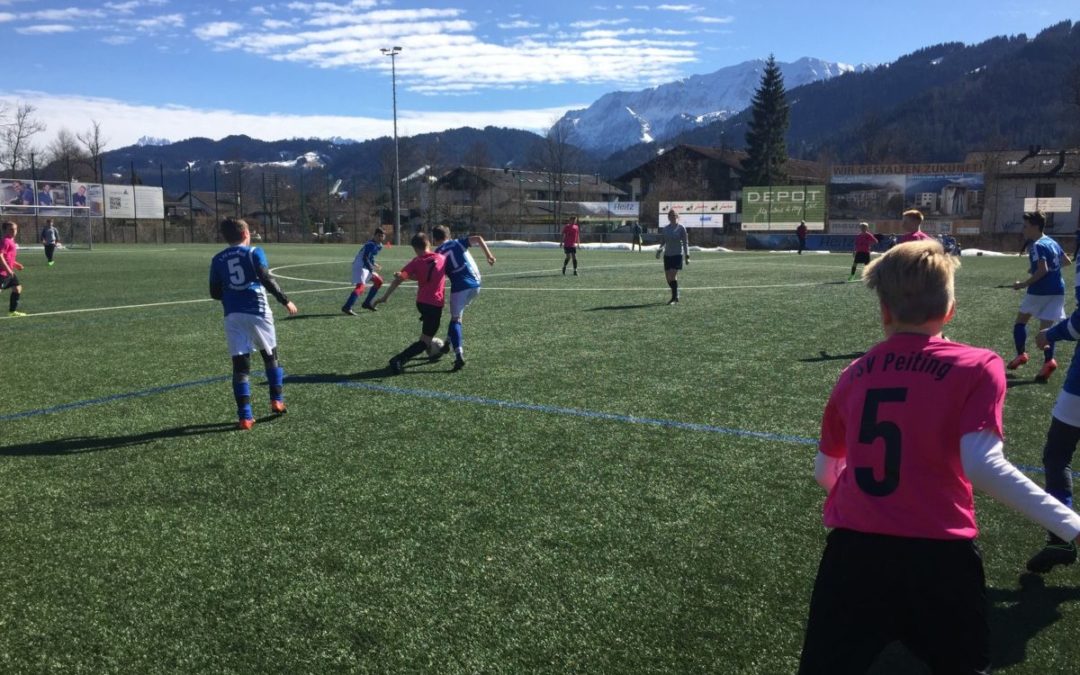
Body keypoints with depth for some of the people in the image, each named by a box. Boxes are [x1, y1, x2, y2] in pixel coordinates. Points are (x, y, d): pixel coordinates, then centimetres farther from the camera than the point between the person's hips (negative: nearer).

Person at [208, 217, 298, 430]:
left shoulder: (218, 260, 10)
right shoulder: (254, 252, -1)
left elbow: (215, 293, 11)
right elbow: (266, 279, -14)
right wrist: (285, 301, -9)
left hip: (232, 315, 2)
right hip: (257, 311, -2)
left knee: (240, 364, 1)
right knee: (270, 355, 19)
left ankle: (245, 416, -2)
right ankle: (277, 400, 20)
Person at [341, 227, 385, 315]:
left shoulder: (378, 245, 12)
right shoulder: (371, 244, -17)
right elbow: (364, 258, -23)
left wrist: (373, 264, 10)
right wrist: (372, 270, -24)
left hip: (365, 266, 10)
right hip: (360, 266, -10)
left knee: (378, 281, 19)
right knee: (360, 287, -25)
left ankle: (367, 303, 22)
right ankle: (347, 307, -36)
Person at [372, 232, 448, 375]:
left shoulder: (416, 262, -5)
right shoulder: (443, 258, 0)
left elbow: (399, 279, -14)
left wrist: (385, 297, -10)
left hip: (422, 302, 3)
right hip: (436, 304, -3)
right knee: (424, 341, -3)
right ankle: (398, 360, -22)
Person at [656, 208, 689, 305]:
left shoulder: (681, 228, -3)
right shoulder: (664, 229, 8)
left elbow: (685, 243, -1)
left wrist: (687, 256, -6)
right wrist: (660, 250, -4)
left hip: (678, 254, -5)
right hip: (667, 255, 5)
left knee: (673, 275, -16)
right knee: (668, 277, 4)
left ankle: (675, 297, -5)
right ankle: (675, 296, 24)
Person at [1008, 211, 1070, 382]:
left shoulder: (1037, 245, -13)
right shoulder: (1052, 242, 13)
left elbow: (1043, 270, -23)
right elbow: (1067, 261, 24)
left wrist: (1023, 284, -18)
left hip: (1040, 291, -7)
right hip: (1057, 290, 7)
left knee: (1021, 320, 15)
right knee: (1046, 327, 4)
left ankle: (1021, 354, 14)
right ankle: (1048, 360, -16)